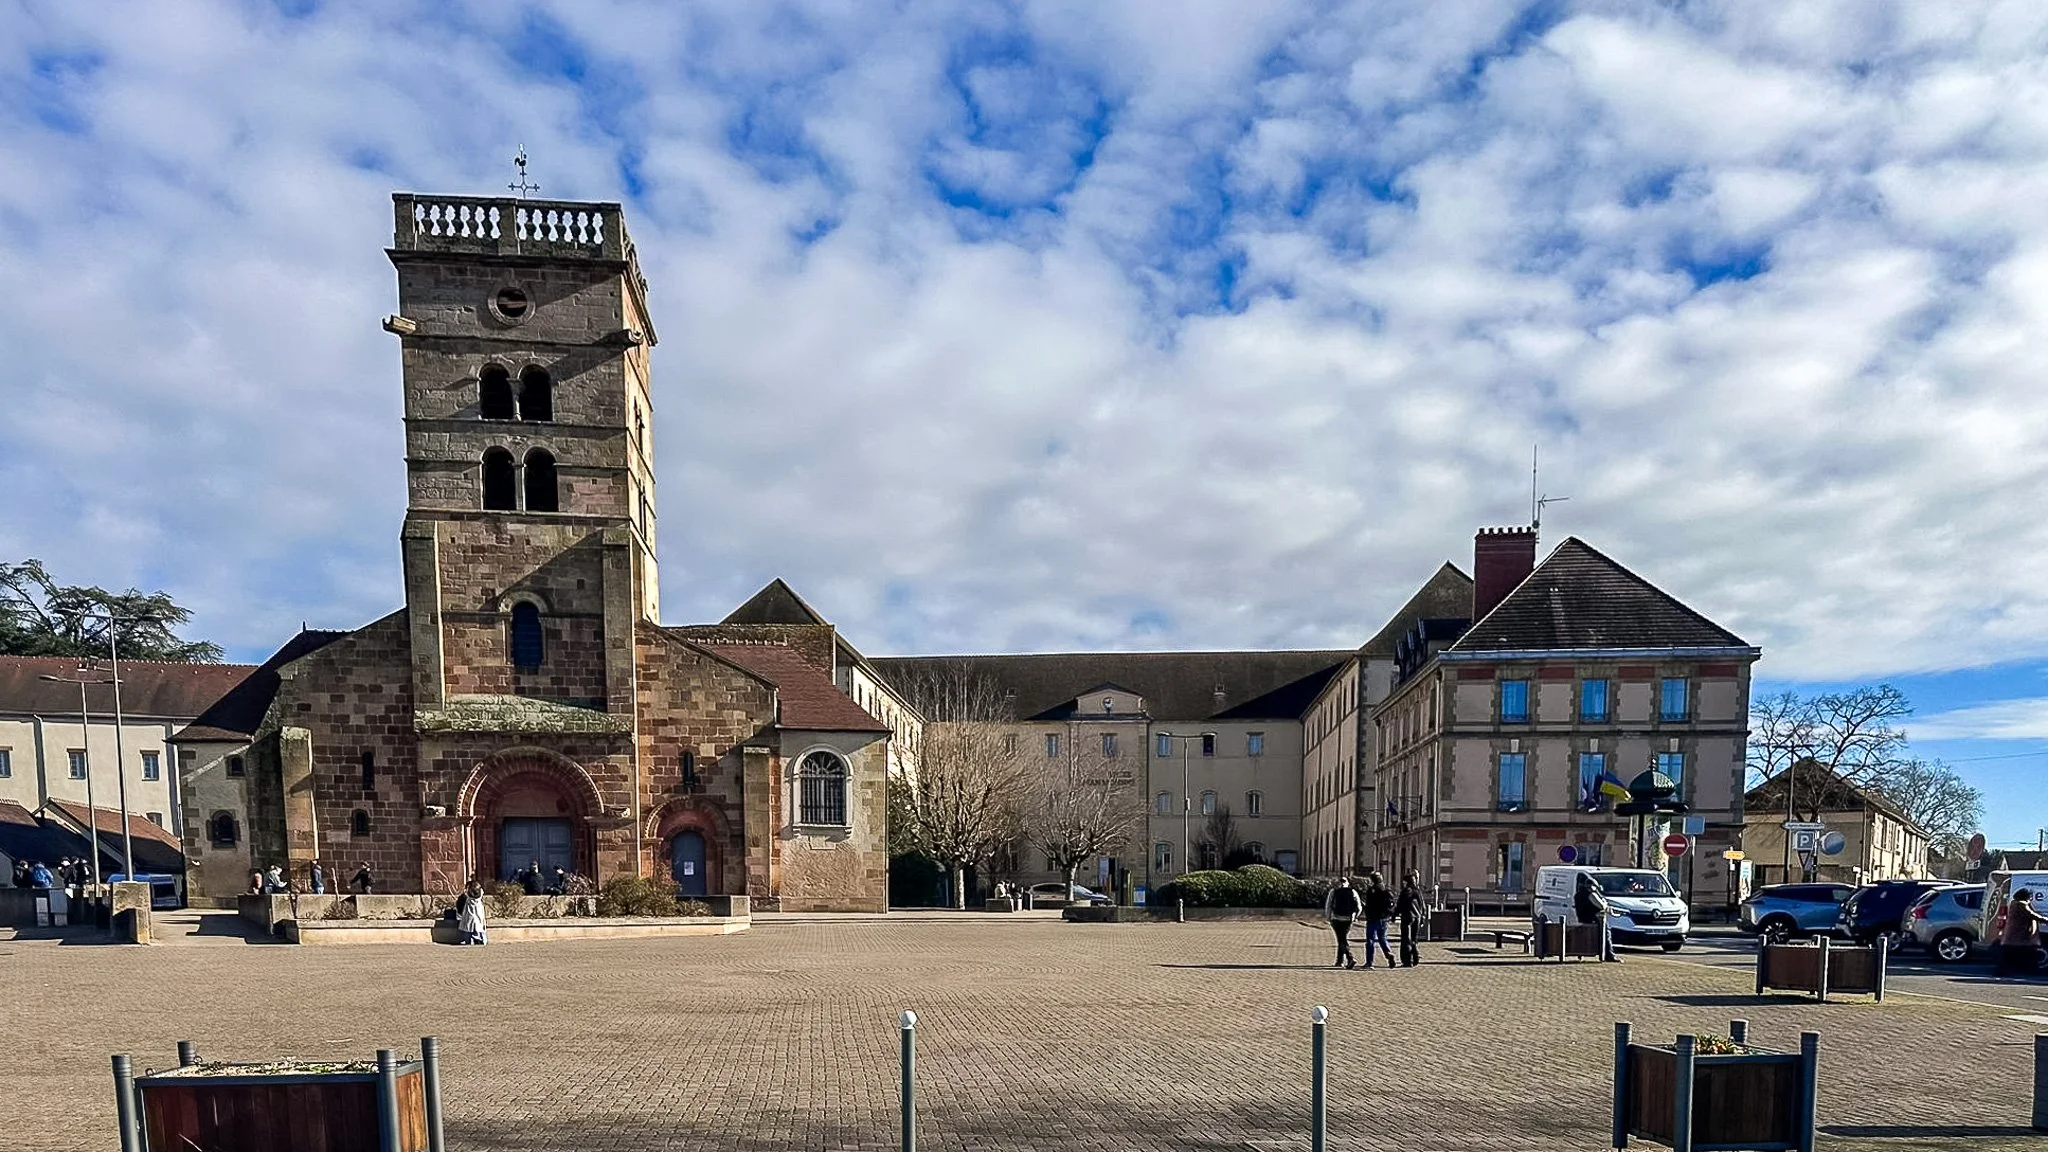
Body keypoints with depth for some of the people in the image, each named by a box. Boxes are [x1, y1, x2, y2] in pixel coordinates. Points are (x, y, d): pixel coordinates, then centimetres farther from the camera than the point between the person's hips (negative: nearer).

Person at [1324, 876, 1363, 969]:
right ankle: (1340, 961, 20)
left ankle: (1351, 959, -20)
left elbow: (1327, 905, 1)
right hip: (1348, 919, 2)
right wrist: (1354, 916, 16)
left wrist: (1328, 917, 14)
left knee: (1342, 940, -1)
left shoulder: (1333, 892, 1)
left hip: (1336, 918, -2)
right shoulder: (1353, 892, 4)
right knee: (1343, 939, 15)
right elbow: (1358, 907, 0)